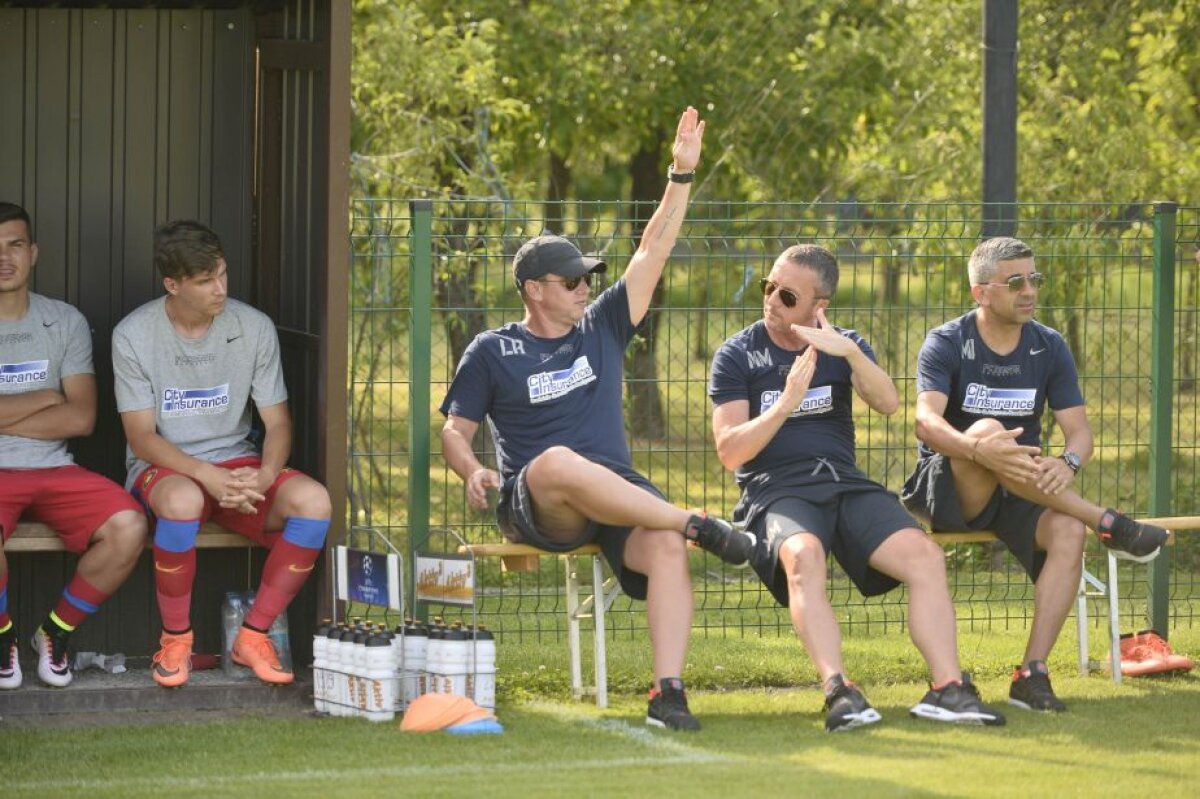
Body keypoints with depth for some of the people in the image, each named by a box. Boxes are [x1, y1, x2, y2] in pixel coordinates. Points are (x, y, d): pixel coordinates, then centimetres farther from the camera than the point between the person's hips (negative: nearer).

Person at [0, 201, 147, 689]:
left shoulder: (65, 323, 9)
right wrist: (43, 399, -5)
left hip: (53, 470, 3)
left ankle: (57, 631, 0)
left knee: (128, 526, -25)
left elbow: (81, 418, -2)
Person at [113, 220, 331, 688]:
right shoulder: (133, 336, -8)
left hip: (236, 463, 3)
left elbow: (277, 422, 2)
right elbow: (141, 437, -11)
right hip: (163, 468, -3)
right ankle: (175, 641, -18)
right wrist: (206, 475, -27)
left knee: (312, 500, -27)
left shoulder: (254, 328, -1)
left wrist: (265, 474, -21)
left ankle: (254, 636, -12)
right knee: (182, 501, -40)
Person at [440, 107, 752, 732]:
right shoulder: (492, 352, 11)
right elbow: (455, 430, 10)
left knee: (665, 546, -32)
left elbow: (652, 254, 16)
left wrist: (682, 175, 10)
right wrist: (472, 471, -13)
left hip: (619, 496, 3)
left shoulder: (601, 328, 18)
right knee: (557, 463, -40)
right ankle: (697, 525, -30)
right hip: (534, 508, -3)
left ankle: (667, 693, -39)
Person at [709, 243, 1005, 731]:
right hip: (775, 491, -4)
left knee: (925, 555, -22)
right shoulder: (737, 356, 10)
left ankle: (947, 687, -26)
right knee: (803, 555, -38)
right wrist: (786, 403, -15)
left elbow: (888, 403, -3)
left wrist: (850, 352, -20)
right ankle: (837, 691, -50)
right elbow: (730, 451, -1)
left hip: (845, 485, 4)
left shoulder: (843, 347, 17)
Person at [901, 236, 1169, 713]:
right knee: (987, 430, -36)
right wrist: (979, 450, -46)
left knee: (1068, 531, -31)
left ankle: (1033, 673, -33)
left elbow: (1078, 428, -2)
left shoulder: (1050, 348, 5)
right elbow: (927, 422, -24)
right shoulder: (947, 344, -8)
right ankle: (1109, 526, -27)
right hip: (946, 491, -3)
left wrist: (1068, 463, -28)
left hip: (1022, 493, 3)